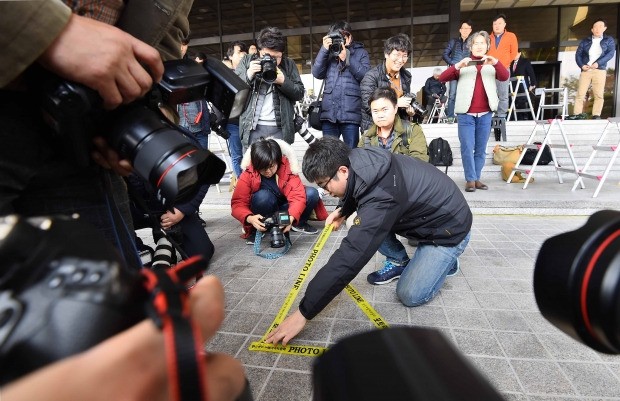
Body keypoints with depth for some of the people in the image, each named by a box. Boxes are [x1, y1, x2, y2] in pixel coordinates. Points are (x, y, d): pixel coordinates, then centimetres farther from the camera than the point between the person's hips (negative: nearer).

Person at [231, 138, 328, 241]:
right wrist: (250, 218, -45)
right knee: (263, 196, -36)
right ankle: (257, 230, -9)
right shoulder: (248, 175, -20)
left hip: (284, 210, 2)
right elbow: (238, 203, -23)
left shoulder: (287, 168, -20)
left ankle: (299, 223, 3)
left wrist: (291, 218, -47)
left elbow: (298, 196, -28)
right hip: (263, 217, -1)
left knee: (312, 193, -23)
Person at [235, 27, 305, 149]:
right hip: (253, 127, 0)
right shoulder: (247, 61, 10)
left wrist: (283, 81, -12)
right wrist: (248, 75, -13)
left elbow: (300, 93, 5)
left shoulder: (289, 65, 9)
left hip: (280, 129, 0)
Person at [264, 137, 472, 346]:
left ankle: (443, 260, 13)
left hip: (448, 226, -7)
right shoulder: (360, 160, -15)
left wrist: (304, 313, -37)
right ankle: (400, 262, 13)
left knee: (410, 295, -13)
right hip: (420, 211, 8)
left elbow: (349, 257, -41)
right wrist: (343, 211, -5)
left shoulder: (380, 197, -40)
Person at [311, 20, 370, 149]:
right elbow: (317, 73, 5)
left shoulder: (360, 52, 11)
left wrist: (346, 58, -9)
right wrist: (324, 49, -3)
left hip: (350, 114, -3)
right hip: (328, 113, 3)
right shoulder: (329, 53, 18)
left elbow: (366, 76, -4)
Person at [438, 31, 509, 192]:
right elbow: (442, 78, -4)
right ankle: (470, 179, -2)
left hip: (485, 115, 2)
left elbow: (505, 77, -5)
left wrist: (495, 62, -23)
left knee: (481, 149, 7)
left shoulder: (492, 66, 14)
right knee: (467, 148, -8)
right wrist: (458, 66, -21)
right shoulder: (463, 65, 10)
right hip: (466, 114, -2)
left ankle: (477, 178, 15)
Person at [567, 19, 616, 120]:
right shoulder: (585, 41, 15)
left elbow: (611, 53, 0)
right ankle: (577, 114, -6)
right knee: (580, 93, -7)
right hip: (585, 70, 1)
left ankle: (596, 115, -5)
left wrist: (598, 63, -16)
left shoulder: (609, 40, 12)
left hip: (600, 70, -1)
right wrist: (581, 65, -10)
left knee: (599, 94, -6)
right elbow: (578, 54, 9)